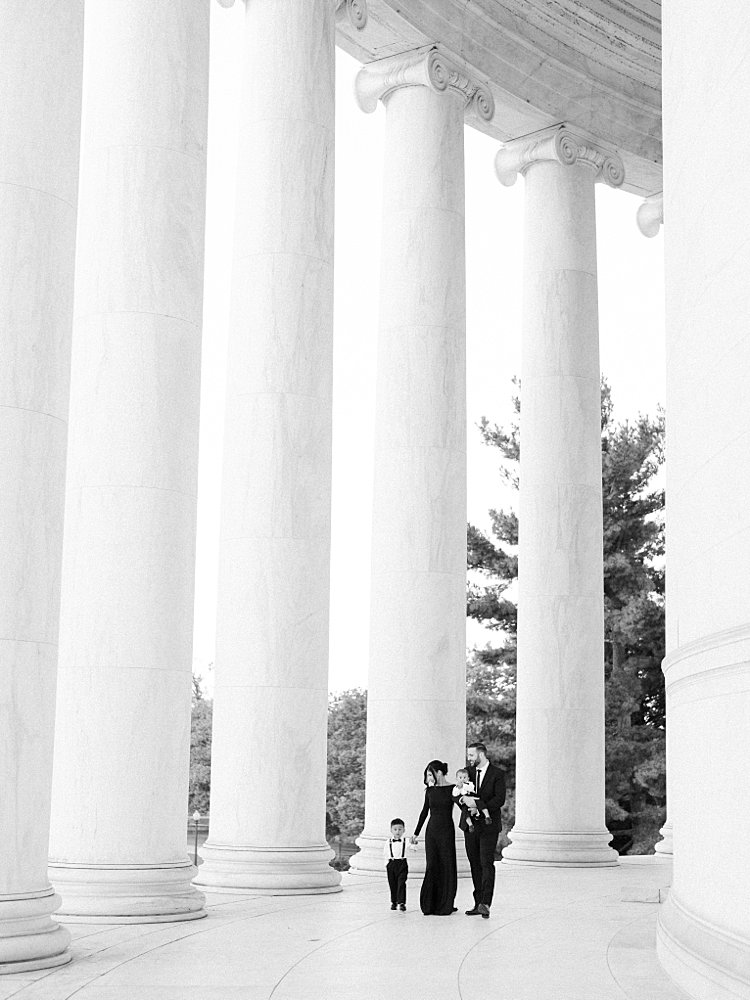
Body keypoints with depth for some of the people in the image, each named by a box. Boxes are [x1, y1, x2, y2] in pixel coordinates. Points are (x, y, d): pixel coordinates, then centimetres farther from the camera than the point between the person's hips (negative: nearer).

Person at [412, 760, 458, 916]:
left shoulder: (452, 789, -5)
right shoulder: (430, 790, 7)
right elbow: (425, 812, 16)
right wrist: (416, 833, 18)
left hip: (446, 830, -4)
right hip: (431, 829, 4)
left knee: (446, 866, 0)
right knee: (431, 866, 1)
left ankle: (445, 906, 8)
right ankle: (430, 904, 6)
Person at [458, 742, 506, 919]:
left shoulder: (497, 774, -3)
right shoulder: (468, 772, 11)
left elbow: (499, 800, -11)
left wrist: (479, 806, -19)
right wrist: (464, 798, -16)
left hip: (488, 826, -5)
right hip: (470, 825, 5)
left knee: (487, 864, -11)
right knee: (475, 865, 6)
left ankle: (486, 903, -15)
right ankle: (478, 903, 10)